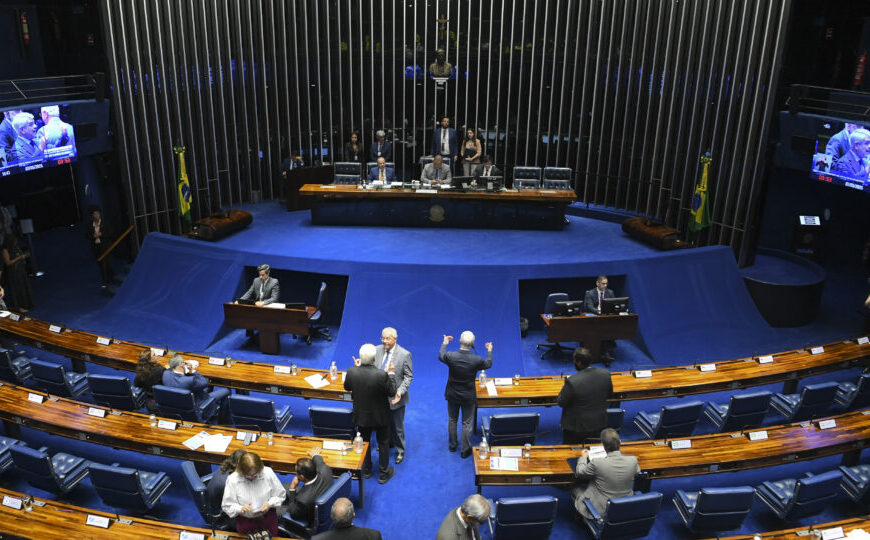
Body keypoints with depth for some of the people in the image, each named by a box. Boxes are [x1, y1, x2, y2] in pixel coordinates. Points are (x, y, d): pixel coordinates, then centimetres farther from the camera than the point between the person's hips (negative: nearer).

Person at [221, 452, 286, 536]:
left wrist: (270, 504, -22)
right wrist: (240, 509, -30)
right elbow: (226, 506, -11)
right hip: (245, 521, -1)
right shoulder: (232, 480, -18)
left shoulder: (268, 473, -16)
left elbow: (280, 495, -4)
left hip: (268, 518, 1)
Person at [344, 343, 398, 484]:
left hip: (361, 415, 3)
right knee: (383, 444, 20)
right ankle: (383, 474, 33)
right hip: (380, 416, -3)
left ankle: (366, 470, 43)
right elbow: (391, 392, -15)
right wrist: (391, 373, -5)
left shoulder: (352, 371, -22)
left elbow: (347, 387, -1)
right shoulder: (382, 375, -31)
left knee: (364, 442, 26)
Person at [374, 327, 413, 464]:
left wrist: (400, 391, -26)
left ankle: (400, 451, 34)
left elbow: (408, 376, -12)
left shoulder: (404, 354, -18)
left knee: (397, 426, 12)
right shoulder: (377, 350, -6)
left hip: (395, 397, -4)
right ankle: (388, 443, 49)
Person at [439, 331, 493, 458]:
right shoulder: (477, 360, -24)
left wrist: (444, 343, 21)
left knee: (452, 420, 22)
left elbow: (440, 356, 3)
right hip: (468, 397, -2)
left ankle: (452, 446, 38)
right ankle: (465, 450, 26)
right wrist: (489, 351, 18)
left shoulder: (451, 356, -22)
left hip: (452, 395, 2)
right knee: (467, 424, 14)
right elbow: (488, 364, 0)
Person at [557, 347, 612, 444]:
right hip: (599, 424, 5)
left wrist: (564, 388, 0)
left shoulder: (572, 382, -31)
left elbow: (561, 402, -17)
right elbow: (609, 394, 4)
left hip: (577, 427, -5)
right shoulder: (605, 374, -14)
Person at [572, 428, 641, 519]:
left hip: (601, 509, -4)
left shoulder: (596, 463, -29)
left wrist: (583, 457, 13)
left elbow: (579, 473, -7)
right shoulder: (633, 460, -19)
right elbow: (637, 472, 8)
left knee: (575, 490, 21)